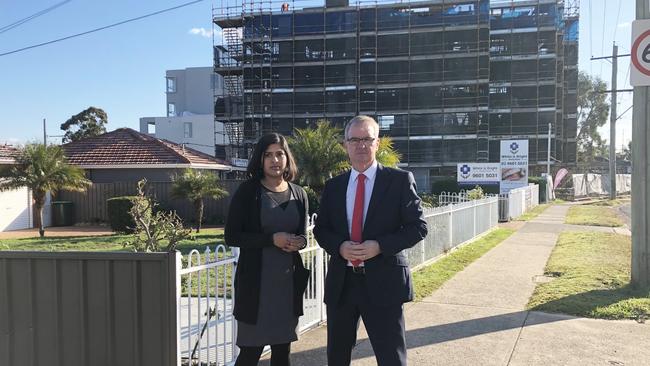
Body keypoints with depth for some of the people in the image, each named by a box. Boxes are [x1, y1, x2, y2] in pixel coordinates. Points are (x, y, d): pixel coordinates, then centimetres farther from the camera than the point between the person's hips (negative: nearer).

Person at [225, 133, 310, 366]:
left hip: (289, 281, 4)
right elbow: (231, 236, -7)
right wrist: (272, 239, -17)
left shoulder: (299, 194, 7)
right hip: (255, 282, -4)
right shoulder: (247, 191, -4)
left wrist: (298, 242, -9)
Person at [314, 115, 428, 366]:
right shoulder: (333, 186, 9)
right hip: (341, 281, 4)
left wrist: (380, 246, -18)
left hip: (382, 281, -4)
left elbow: (418, 227, -5)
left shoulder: (400, 180, -2)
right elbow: (321, 229, 11)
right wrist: (339, 246, -11)